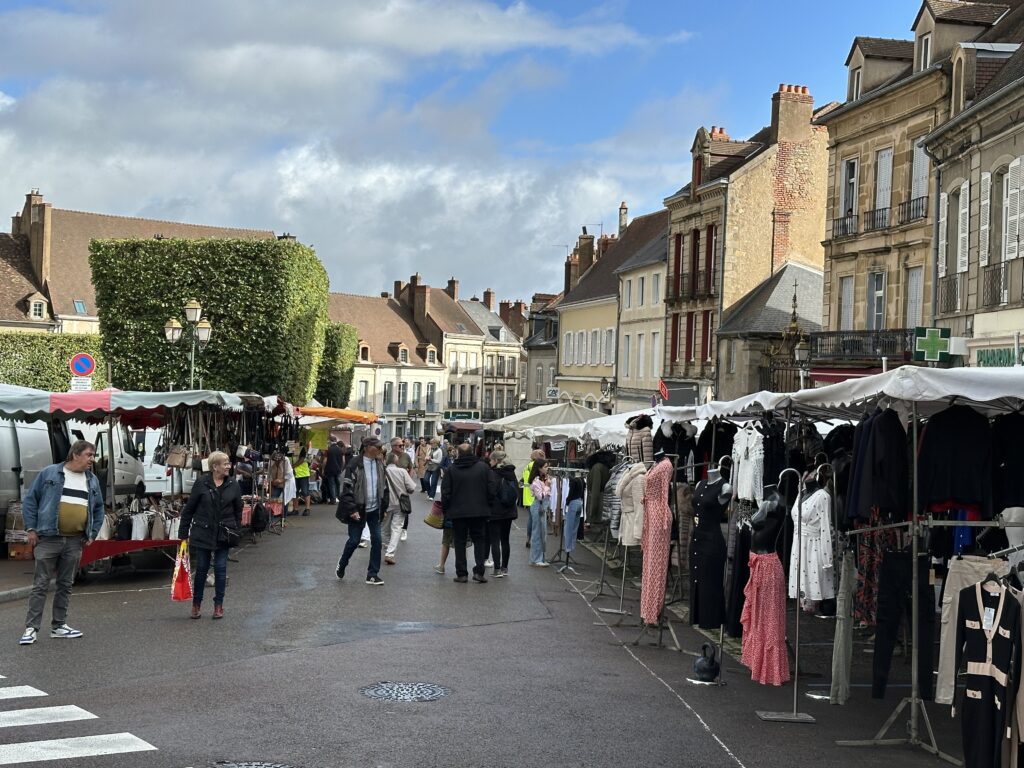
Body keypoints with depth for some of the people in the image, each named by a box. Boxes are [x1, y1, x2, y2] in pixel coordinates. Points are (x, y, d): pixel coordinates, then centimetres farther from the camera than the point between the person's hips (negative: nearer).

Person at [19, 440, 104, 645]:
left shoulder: (92, 480, 12)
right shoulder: (49, 473, -1)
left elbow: (99, 509, 21)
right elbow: (30, 500, 1)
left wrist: (92, 534, 12)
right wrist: (31, 529, -4)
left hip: (75, 542, 5)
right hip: (48, 539, -5)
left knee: (66, 585, 10)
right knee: (41, 584, -3)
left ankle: (59, 626, 19)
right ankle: (31, 628, -2)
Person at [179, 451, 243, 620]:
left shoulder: (233, 485, 0)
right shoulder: (201, 484, -6)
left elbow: (238, 510, 9)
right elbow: (189, 509, -1)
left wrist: (237, 531, 6)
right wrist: (183, 533, -1)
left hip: (224, 534, 2)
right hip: (202, 533, -1)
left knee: (221, 568, 4)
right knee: (201, 568, 6)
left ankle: (218, 605, 14)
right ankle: (196, 603, 20)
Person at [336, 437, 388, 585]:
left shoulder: (379, 464, 5)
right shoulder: (355, 464, -14)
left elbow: (384, 486, 14)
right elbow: (347, 488, -16)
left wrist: (384, 505, 9)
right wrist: (352, 510, -19)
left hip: (374, 510, 5)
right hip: (359, 510, -5)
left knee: (376, 540, 1)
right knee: (354, 541, 3)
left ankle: (373, 574, 10)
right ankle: (342, 565, 30)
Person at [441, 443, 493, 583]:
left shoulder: (451, 469, -4)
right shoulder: (483, 467, -1)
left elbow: (445, 492, -4)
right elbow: (490, 489, -1)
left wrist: (445, 509, 7)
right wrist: (489, 506, 9)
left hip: (458, 512, 0)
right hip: (479, 511, 1)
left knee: (460, 542, 7)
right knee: (479, 540, 9)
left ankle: (461, 573, 6)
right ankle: (479, 571, -1)